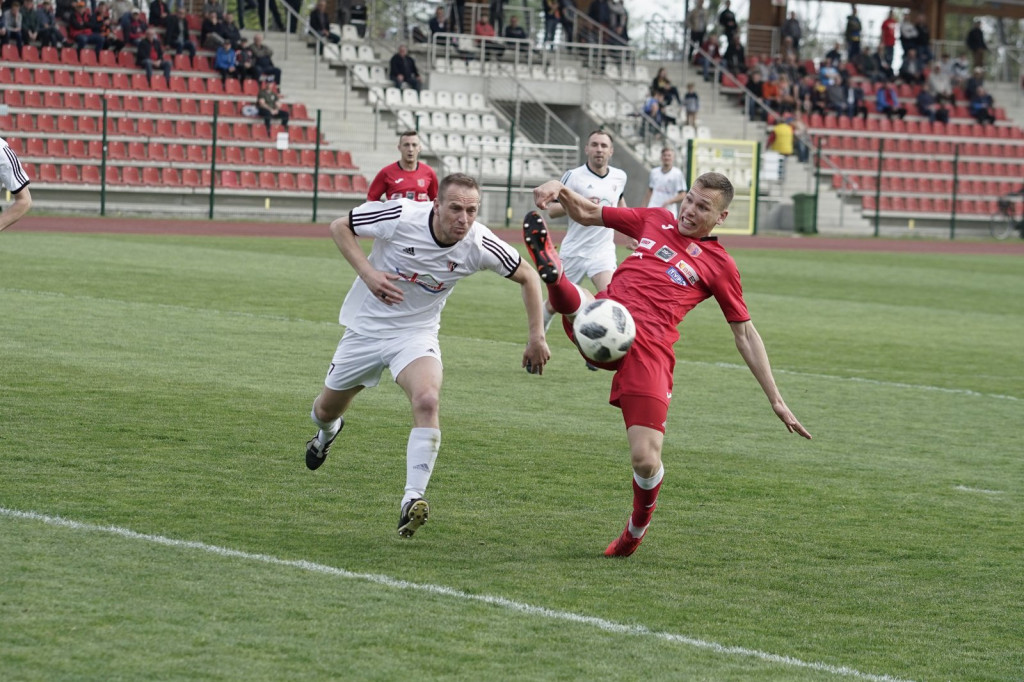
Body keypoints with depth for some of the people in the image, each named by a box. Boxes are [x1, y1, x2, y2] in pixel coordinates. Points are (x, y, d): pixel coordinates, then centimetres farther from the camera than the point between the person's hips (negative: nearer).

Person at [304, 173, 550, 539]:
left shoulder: (480, 245, -20)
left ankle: (412, 500, -29)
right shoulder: (401, 216, -26)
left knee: (427, 400, -31)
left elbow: (527, 276, -2)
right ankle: (327, 433, 56)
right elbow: (339, 226, -11)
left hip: (416, 334, 0)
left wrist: (536, 337, -4)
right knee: (327, 409, 16)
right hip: (366, 326, 0)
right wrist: (367, 272, -25)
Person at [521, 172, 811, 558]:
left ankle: (639, 522, 18)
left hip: (649, 351, -3)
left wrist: (777, 401, 12)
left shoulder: (719, 266, 13)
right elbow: (586, 214, 29)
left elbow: (745, 334, 16)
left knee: (646, 461, -10)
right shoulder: (656, 221, 22)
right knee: (575, 303, -30)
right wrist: (560, 191, 6)